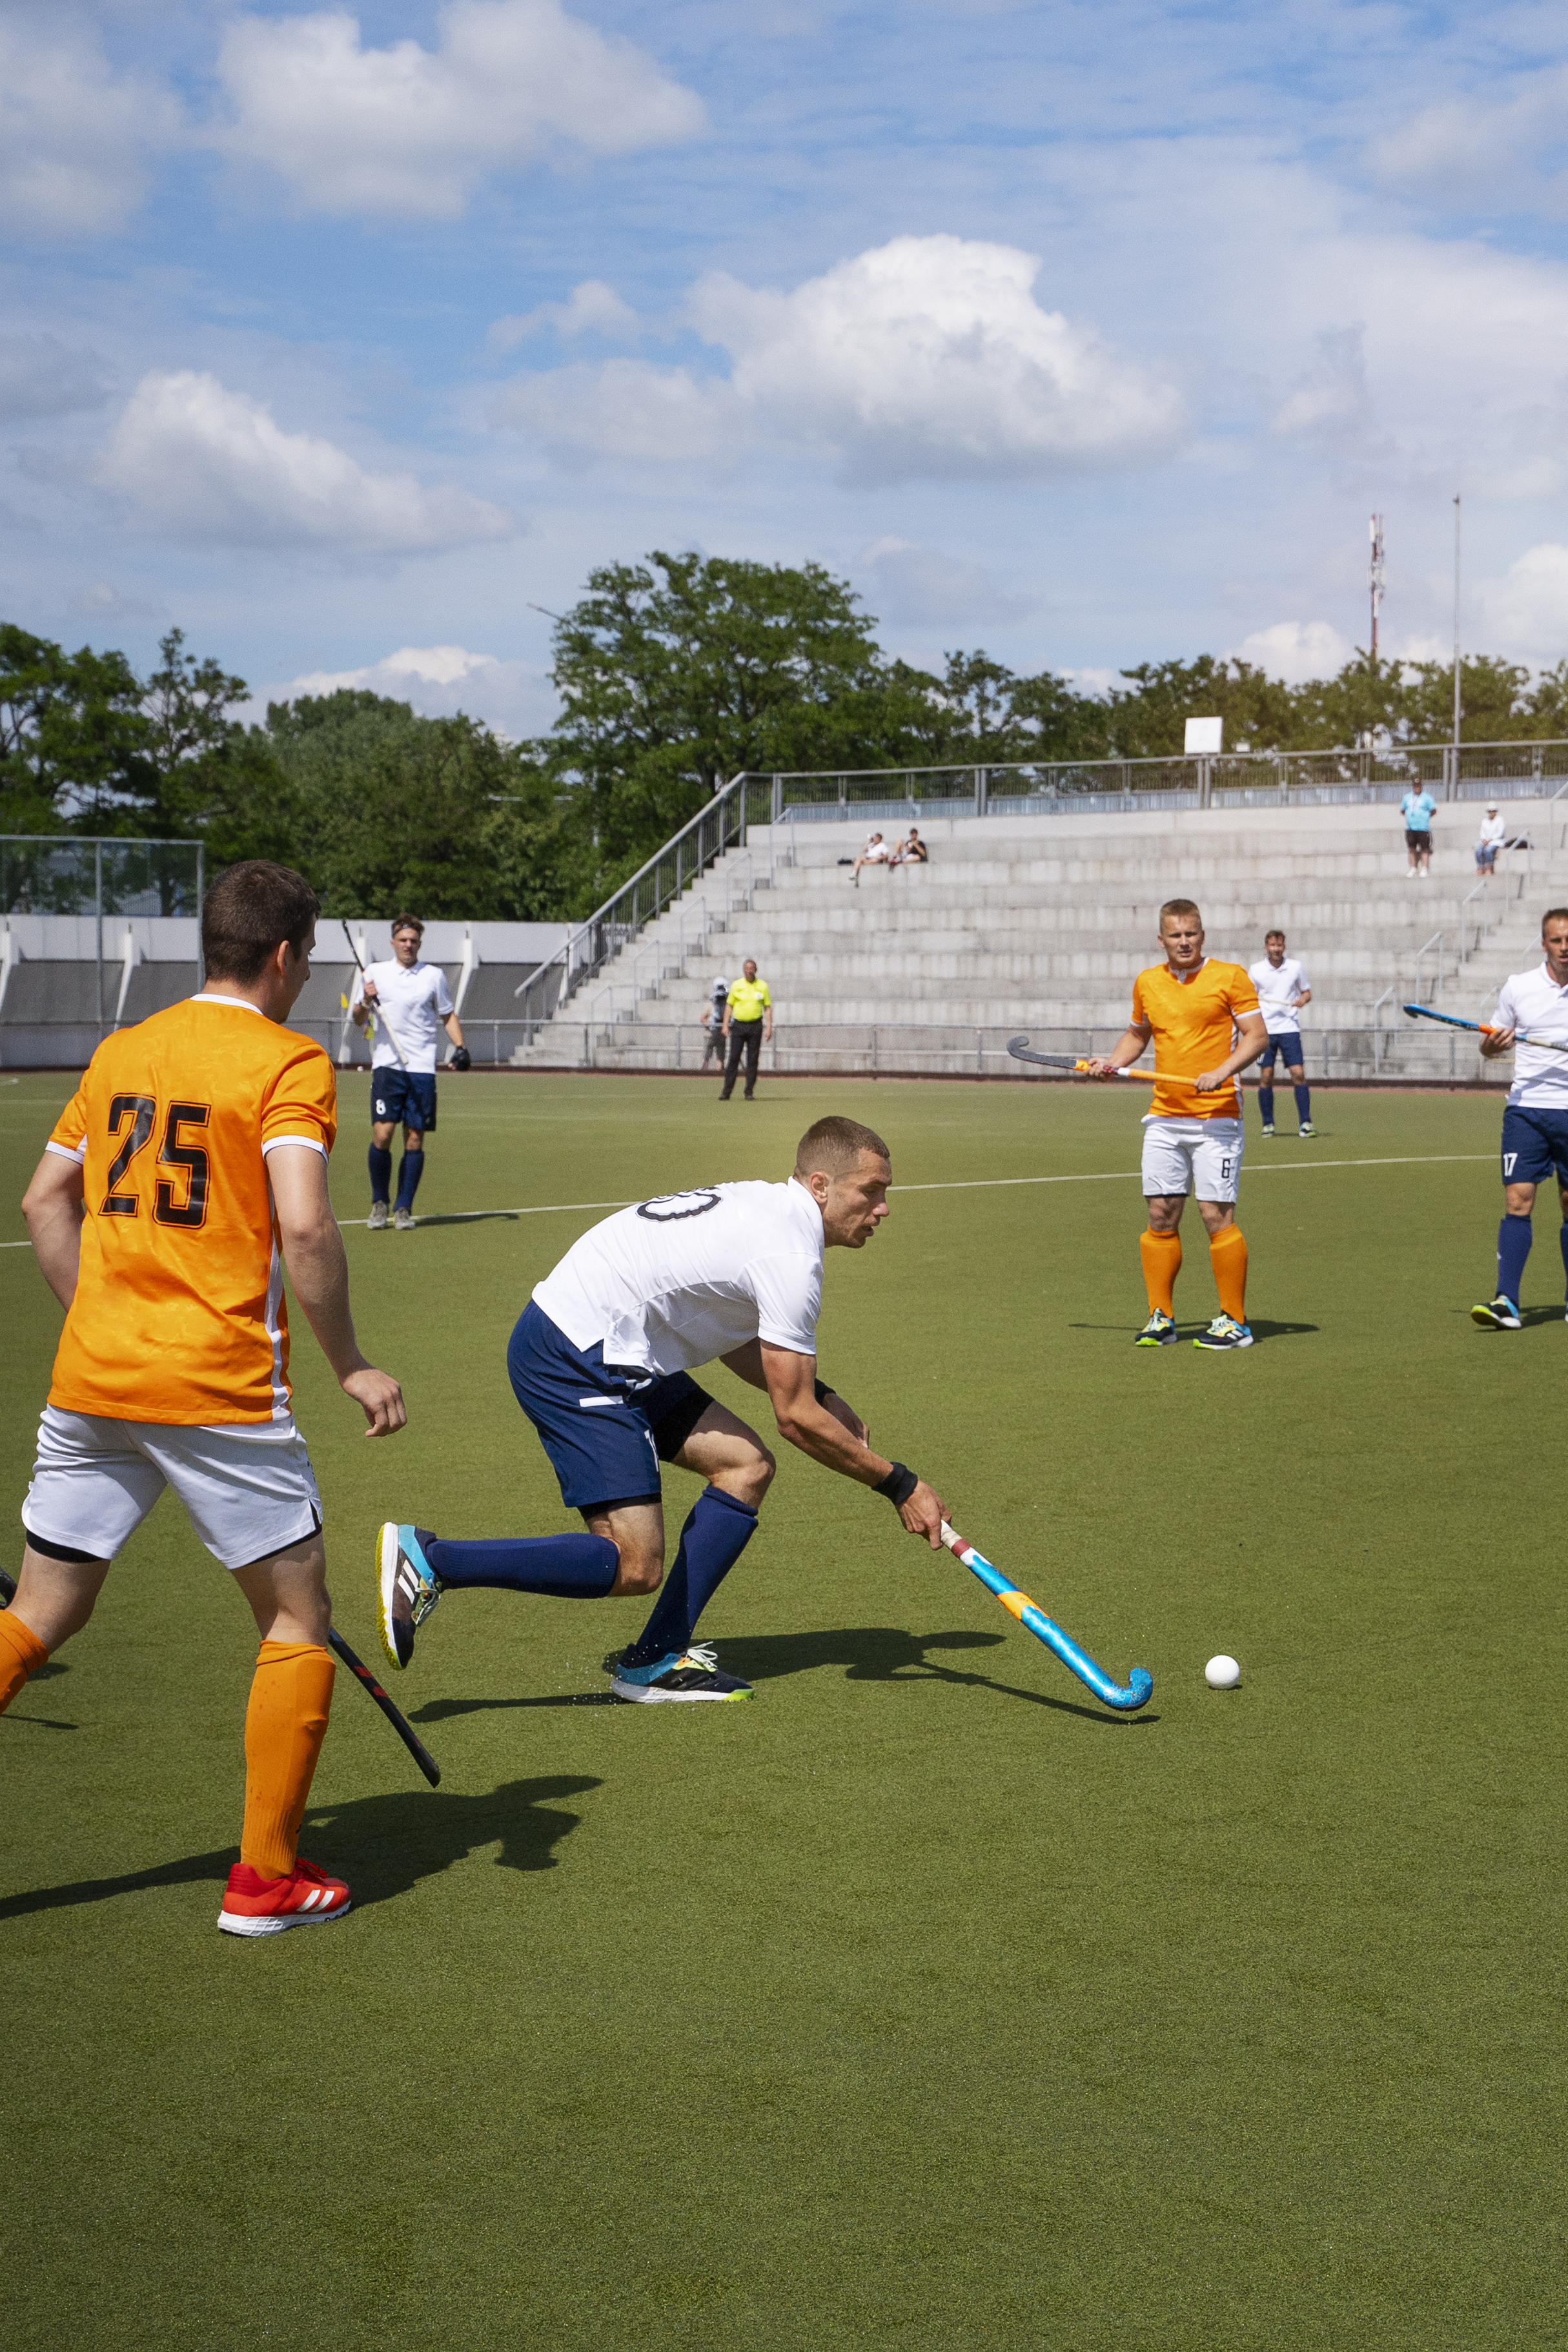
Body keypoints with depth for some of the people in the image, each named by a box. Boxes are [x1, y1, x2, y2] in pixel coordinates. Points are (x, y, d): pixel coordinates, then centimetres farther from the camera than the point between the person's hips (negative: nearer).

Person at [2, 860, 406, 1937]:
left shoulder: (121, 1051, 12)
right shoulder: (287, 1062, -8)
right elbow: (303, 1226, -19)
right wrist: (351, 1365, -9)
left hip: (89, 1382, 6)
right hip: (220, 1391, -6)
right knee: (299, 1617, 10)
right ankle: (268, 1878, 13)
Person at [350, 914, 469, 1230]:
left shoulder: (434, 976, 10)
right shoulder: (374, 973, 8)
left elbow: (448, 1015, 21)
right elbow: (358, 1021, 12)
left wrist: (460, 1047, 6)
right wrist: (365, 1002, -9)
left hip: (422, 1068, 1)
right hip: (387, 1065, -1)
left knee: (414, 1140, 0)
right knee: (382, 1134, -12)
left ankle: (403, 1208, 9)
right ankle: (379, 1203, 6)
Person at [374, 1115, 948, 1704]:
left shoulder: (767, 1207, 13)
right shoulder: (791, 1257, -16)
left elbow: (735, 1343, 26)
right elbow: (795, 1418, -12)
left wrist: (822, 1397, 13)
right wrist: (899, 1485, -3)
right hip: (571, 1361, -11)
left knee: (747, 1464, 10)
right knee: (634, 1566, -13)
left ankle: (655, 1659, 11)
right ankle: (430, 1560, -10)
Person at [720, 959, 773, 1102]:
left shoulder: (762, 986, 5)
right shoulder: (737, 985, 5)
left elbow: (767, 1008, 8)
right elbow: (729, 1005, 8)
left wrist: (769, 1027, -1)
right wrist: (725, 1025, 0)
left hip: (755, 1026, 0)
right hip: (738, 1025, 0)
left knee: (753, 1060, 1)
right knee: (733, 1058, -4)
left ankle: (749, 1092, 7)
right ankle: (726, 1091, -2)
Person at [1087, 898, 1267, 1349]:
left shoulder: (1230, 976, -3)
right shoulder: (1147, 982, 11)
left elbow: (1257, 1035, -5)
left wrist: (1221, 1072, -19)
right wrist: (1114, 1061, 8)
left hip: (1215, 1117, -5)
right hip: (1164, 1117, 5)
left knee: (1216, 1214, -7)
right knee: (1161, 1215, 4)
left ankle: (1234, 1321, 1)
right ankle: (1161, 1317, 13)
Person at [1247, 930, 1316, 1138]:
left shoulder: (1295, 967, 4)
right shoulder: (1256, 970, 3)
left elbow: (1307, 992, 14)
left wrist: (1303, 999, -9)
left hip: (1289, 1028, 0)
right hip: (1265, 1030, 0)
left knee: (1298, 1074, -9)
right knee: (1266, 1077, -1)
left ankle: (1305, 1123, -8)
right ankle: (1268, 1124, 8)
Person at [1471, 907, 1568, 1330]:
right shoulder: (1517, 988, 3)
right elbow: (1493, 1045, 12)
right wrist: (1492, 1045, -10)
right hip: (1526, 1108, 0)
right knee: (1517, 1199, -11)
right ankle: (1506, 1302, -15)